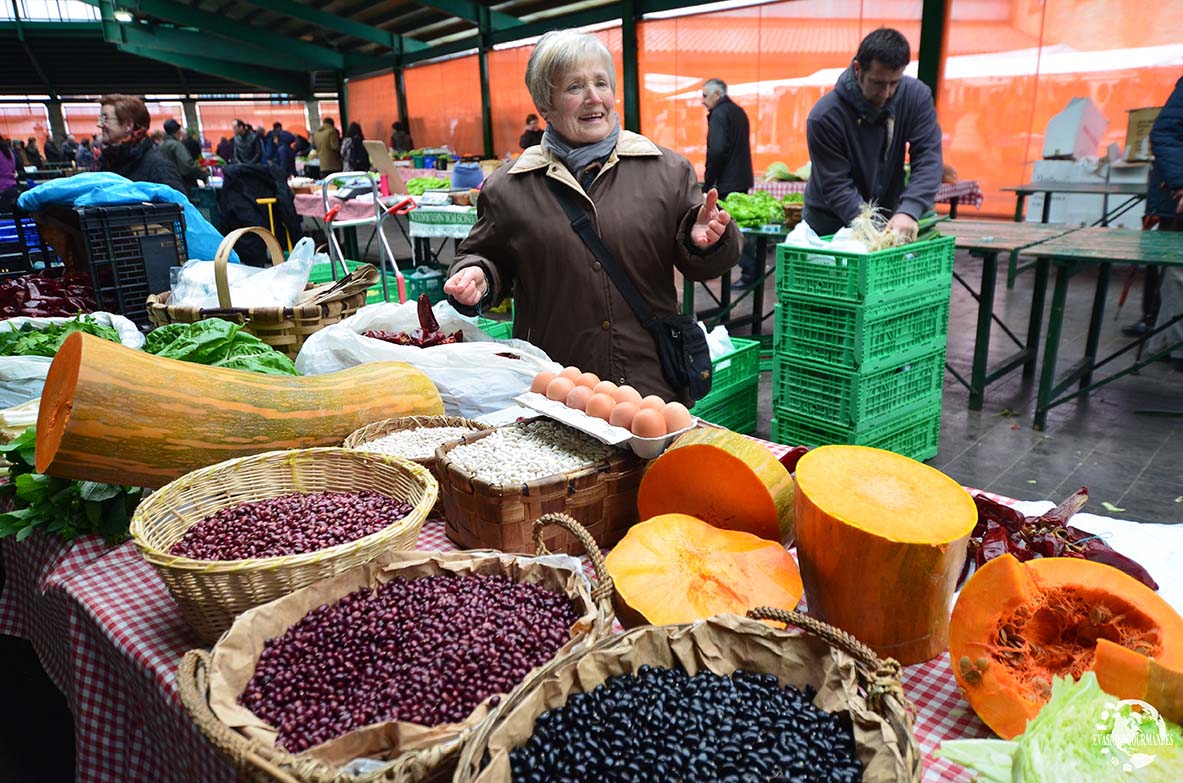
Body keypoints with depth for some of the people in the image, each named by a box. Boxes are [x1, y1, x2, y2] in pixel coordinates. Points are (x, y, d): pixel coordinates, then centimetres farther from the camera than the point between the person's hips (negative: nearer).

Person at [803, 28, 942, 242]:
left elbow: (928, 158, -15)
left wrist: (909, 211, -32)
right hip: (830, 226, -3)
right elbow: (836, 186, -21)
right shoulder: (824, 117, -20)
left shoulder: (917, 95, -8)